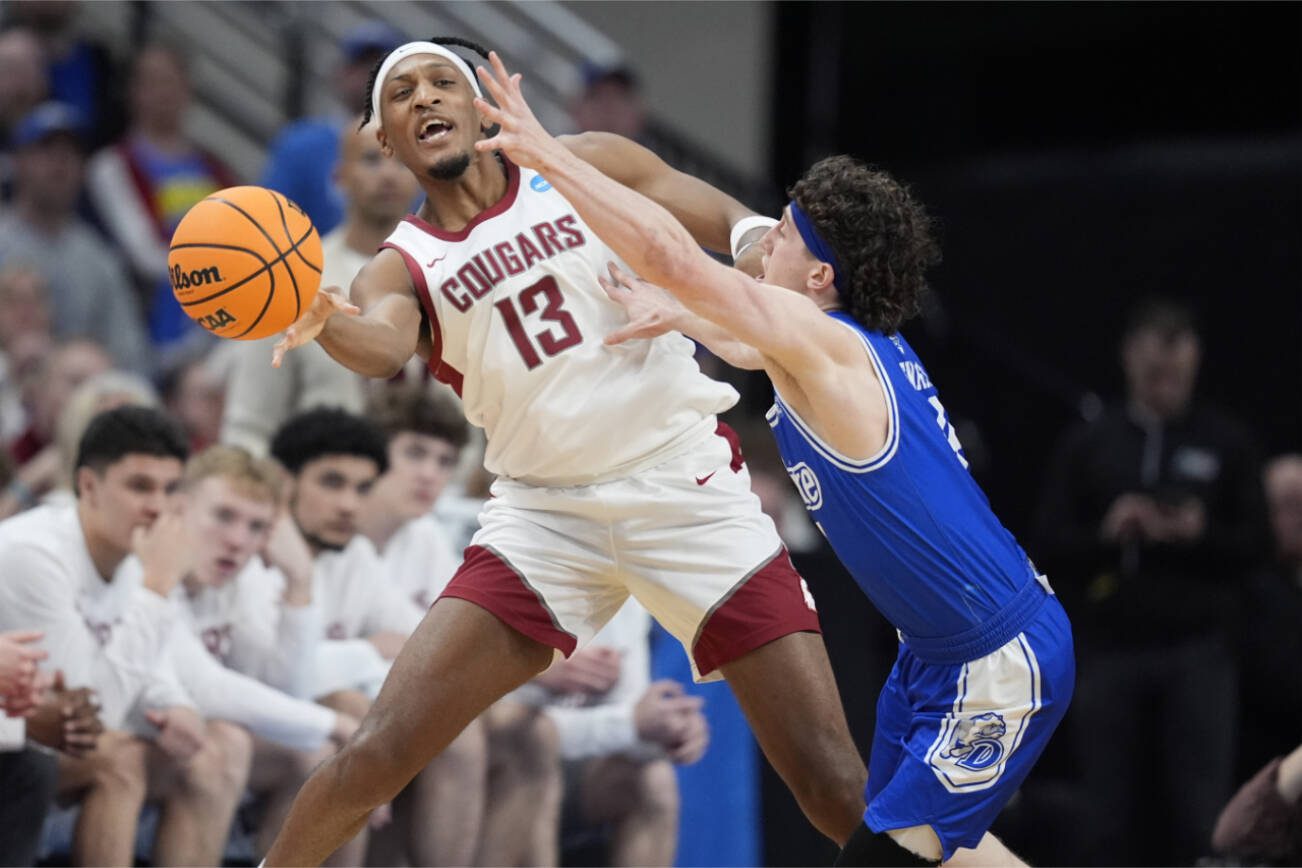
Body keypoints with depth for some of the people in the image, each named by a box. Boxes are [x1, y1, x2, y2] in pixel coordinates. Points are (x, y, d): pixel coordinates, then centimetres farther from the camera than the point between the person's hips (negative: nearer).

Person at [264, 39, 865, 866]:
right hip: (545, 513, 1)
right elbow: (383, 346, -20)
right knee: (378, 754, -10)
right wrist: (325, 323, -44)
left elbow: (733, 223, 6)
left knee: (833, 782, -9)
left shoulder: (585, 168, 5)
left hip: (686, 488, -1)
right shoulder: (404, 267, 3)